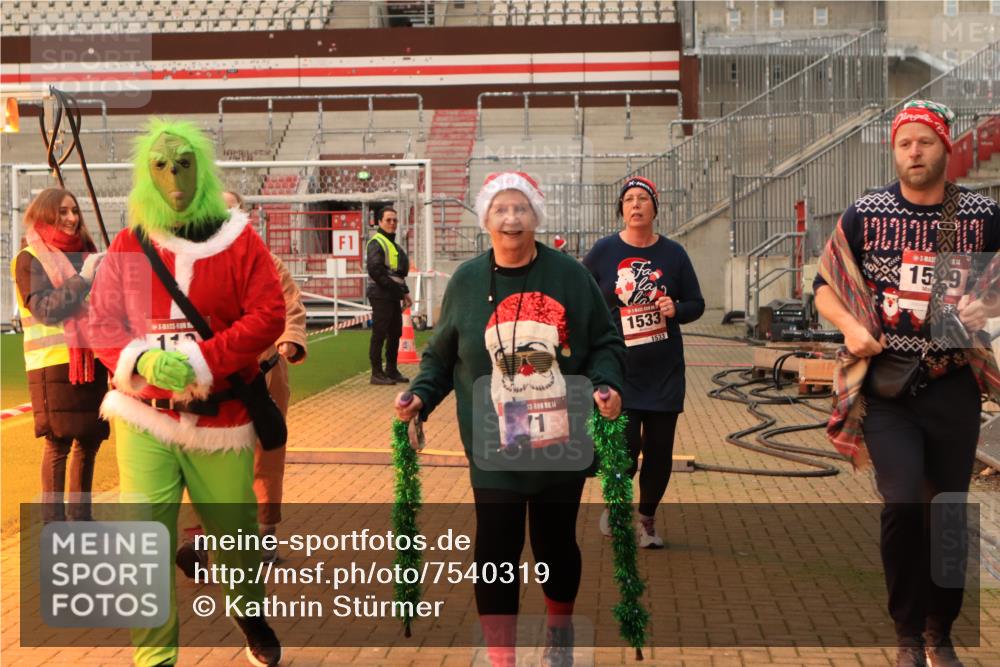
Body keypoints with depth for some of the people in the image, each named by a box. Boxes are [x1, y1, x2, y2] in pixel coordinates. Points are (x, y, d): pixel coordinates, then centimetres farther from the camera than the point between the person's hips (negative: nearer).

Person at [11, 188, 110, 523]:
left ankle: (81, 514, 24)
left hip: (91, 359, 6)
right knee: (59, 443, -4)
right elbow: (44, 309, -13)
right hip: (54, 364, -6)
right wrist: (84, 278, -17)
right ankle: (53, 520, 7)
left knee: (90, 439, 10)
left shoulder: (84, 253, 15)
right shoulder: (30, 258, -3)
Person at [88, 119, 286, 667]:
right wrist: (143, 360, -18)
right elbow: (102, 322, 3)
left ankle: (250, 612, 44)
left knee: (235, 534, 12)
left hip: (221, 416, -1)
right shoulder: (128, 244, 3)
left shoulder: (237, 239, -2)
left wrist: (202, 359, -19)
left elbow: (269, 314, -9)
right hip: (144, 417, 1)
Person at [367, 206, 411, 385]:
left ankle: (391, 370, 22)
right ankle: (377, 373, -3)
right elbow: (376, 271, -18)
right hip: (381, 295, -9)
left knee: (395, 333, 13)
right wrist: (399, 290, -15)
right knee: (379, 334, -7)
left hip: (393, 296, 10)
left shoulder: (394, 244, 22)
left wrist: (405, 292, 16)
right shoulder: (376, 243, -9)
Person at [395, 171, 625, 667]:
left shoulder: (569, 276, -2)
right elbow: (441, 356, 9)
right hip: (494, 447, 0)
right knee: (496, 550, -2)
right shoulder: (466, 281, 1)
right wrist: (420, 396, -7)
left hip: (562, 442, 0)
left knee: (556, 543, 14)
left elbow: (604, 344, 4)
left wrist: (607, 385, -14)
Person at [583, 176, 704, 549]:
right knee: (625, 445, -9)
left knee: (659, 449, 6)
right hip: (619, 369, -2)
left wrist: (675, 310, -11)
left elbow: (696, 304, 11)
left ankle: (647, 519, 27)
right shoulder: (603, 252, -1)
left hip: (665, 371, 2)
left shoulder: (673, 253, 4)